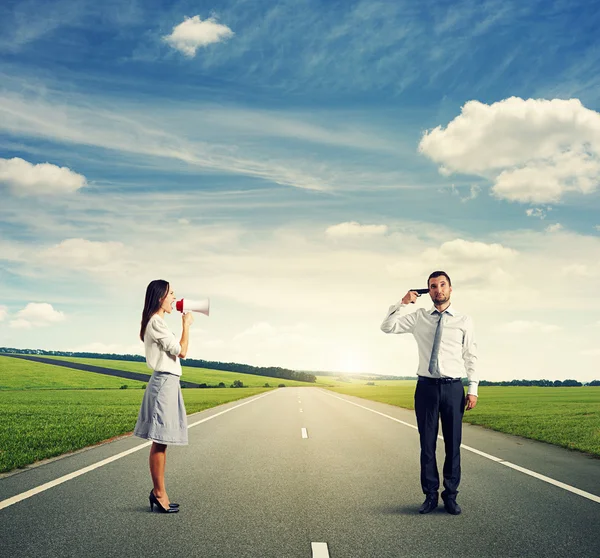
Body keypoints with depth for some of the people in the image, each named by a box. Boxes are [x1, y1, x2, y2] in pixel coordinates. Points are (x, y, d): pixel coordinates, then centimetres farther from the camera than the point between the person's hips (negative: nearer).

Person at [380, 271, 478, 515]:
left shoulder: (464, 321, 4)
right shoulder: (419, 318, 7)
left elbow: (471, 357, 4)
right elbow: (387, 327, 5)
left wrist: (473, 389, -2)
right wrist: (403, 303, -4)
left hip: (453, 387, -1)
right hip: (426, 387, 1)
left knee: (453, 444, 5)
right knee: (427, 443, 6)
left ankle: (450, 496, 17)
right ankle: (430, 495, 17)